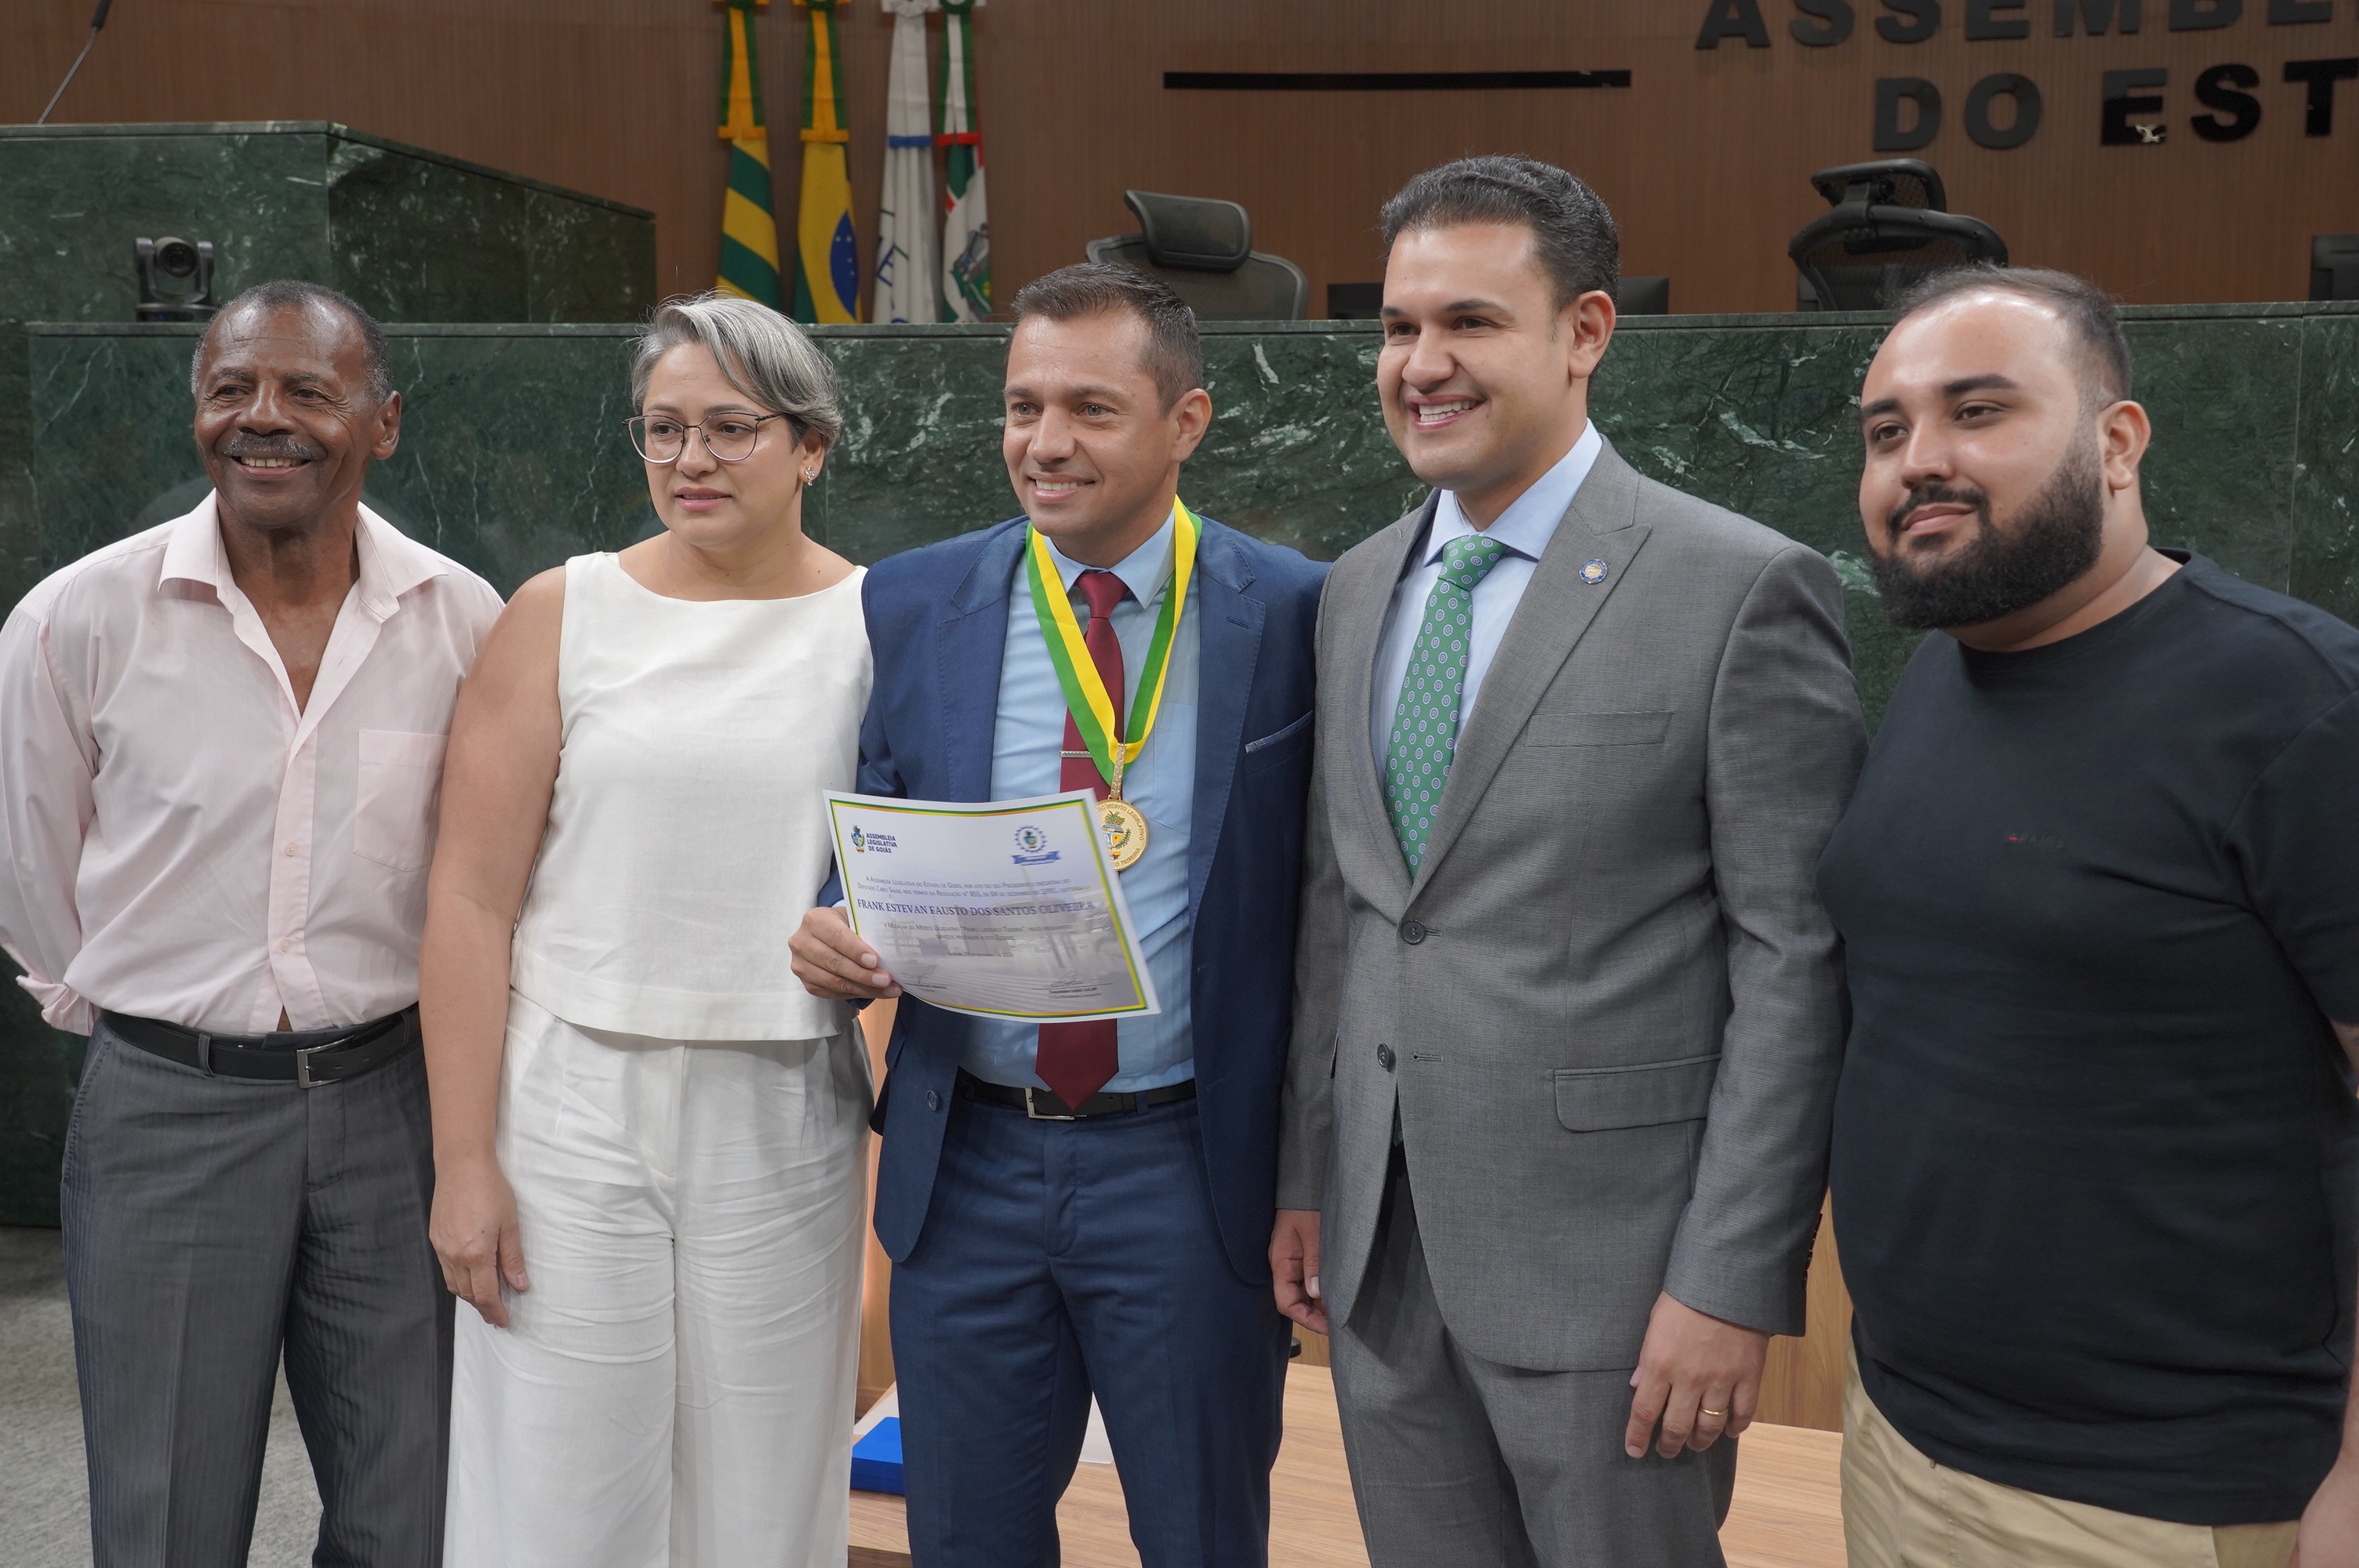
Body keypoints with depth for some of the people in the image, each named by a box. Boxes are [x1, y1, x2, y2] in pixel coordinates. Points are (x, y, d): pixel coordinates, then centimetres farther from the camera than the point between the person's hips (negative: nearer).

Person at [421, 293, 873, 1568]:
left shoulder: (882, 624, 2)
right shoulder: (561, 615, 0)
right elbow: (472, 897, -2)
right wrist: (463, 1161, -5)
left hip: (783, 1114, 1)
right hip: (575, 1105, 0)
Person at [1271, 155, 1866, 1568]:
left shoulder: (1745, 589, -11)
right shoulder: (1359, 589, 9)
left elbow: (1797, 962, -12)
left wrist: (1737, 1283, -14)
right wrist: (1309, 1179, 11)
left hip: (1607, 1264, -5)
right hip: (1380, 1252, 6)